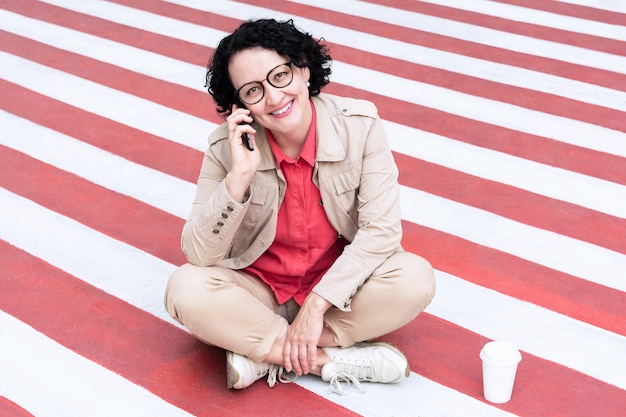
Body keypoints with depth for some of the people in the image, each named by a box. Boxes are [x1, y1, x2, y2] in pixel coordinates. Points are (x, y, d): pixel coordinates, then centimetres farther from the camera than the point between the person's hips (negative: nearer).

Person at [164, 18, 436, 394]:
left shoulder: (359, 124, -17)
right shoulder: (228, 147, -16)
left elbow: (381, 229, -18)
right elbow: (199, 255, -19)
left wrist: (316, 305, -23)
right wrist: (239, 177, -32)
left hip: (339, 286, 1)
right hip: (259, 291, 0)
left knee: (416, 279, -26)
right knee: (186, 290, -28)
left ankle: (264, 353, -18)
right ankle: (334, 360, -20)